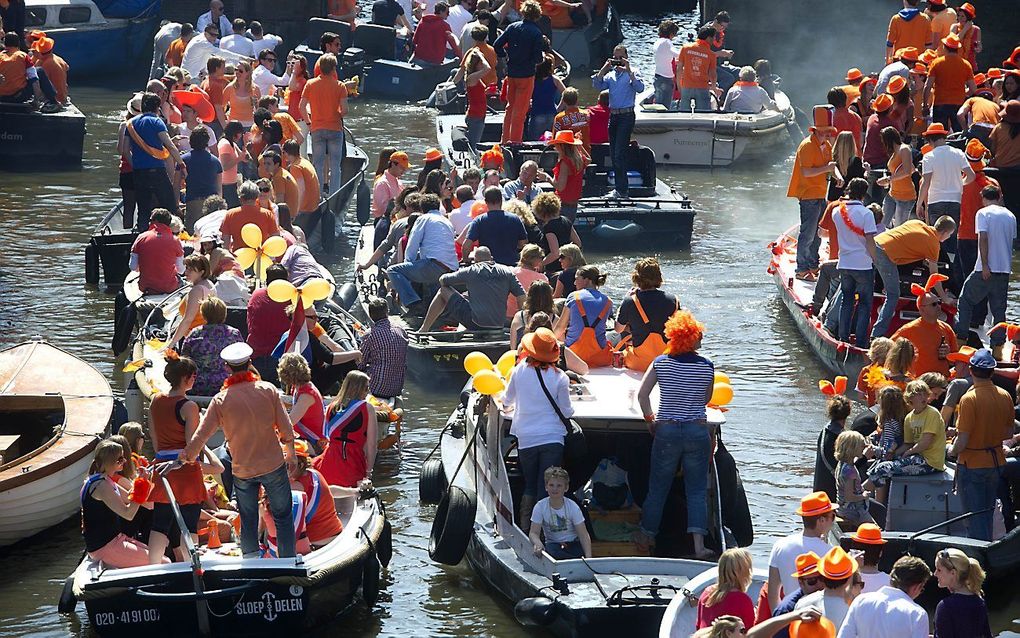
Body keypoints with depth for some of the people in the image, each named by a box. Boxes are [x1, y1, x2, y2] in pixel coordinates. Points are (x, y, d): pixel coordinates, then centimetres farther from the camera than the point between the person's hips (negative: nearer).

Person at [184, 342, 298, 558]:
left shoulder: (221, 400, -8)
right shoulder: (268, 390, -8)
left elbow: (201, 435, -7)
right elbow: (286, 428, -4)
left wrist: (186, 457, 7)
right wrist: (290, 453, 12)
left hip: (242, 470, 0)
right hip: (273, 465, 0)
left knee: (248, 521, 13)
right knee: (283, 516, 10)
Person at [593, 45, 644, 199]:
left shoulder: (632, 73, 0)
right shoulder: (610, 75, 14)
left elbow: (640, 88, -16)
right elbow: (597, 85, 2)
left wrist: (628, 71, -19)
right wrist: (604, 68, -4)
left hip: (626, 115, -6)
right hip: (613, 115, 6)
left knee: (619, 153, -12)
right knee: (614, 153, 9)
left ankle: (621, 189, -9)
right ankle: (620, 187, 17)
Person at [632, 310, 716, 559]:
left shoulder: (661, 363, -3)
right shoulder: (706, 366, -4)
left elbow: (642, 394, -5)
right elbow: (706, 399, 8)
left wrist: (650, 418, 9)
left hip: (666, 430, 1)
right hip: (697, 431, -1)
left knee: (658, 487, 13)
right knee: (697, 490, 2)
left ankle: (646, 535, 25)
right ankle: (699, 545, -6)